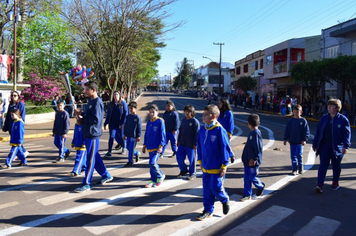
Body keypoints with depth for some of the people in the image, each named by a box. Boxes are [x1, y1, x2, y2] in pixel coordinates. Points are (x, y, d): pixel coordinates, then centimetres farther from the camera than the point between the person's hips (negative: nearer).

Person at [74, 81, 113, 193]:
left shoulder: (97, 102, -15)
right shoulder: (91, 101, 14)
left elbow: (95, 119, -23)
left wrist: (82, 114, -16)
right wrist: (80, 114, 2)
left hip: (93, 134, -10)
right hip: (88, 133, 10)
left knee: (91, 158, -3)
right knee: (95, 156, 17)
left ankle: (87, 184, 5)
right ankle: (106, 175, 31)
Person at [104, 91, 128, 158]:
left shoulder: (123, 103, -3)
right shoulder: (111, 104, 8)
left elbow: (126, 113, -7)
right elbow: (108, 114, 12)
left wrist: (123, 123, -14)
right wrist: (105, 123, 9)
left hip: (120, 124, -2)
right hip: (112, 124, 2)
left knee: (121, 136, 10)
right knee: (111, 137, -4)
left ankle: (124, 148, 34)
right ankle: (109, 152, -1)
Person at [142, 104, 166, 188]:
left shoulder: (160, 121, -8)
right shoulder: (149, 122, 11)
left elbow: (162, 134, -10)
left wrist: (160, 146, -14)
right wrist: (144, 146, 18)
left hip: (156, 147, -6)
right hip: (149, 147, 6)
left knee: (153, 163, -14)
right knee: (152, 163, 10)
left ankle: (160, 176, 10)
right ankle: (153, 180, 20)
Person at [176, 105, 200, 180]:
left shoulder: (195, 121, -12)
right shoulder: (183, 120, 10)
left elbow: (197, 133, -13)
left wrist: (195, 144, -14)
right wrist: (178, 141, 17)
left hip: (191, 145, -6)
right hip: (182, 143, 7)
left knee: (191, 159, 5)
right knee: (179, 157, 7)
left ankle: (192, 173, 22)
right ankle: (183, 170, 29)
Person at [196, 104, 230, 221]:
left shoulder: (220, 130, -16)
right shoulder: (202, 130, 2)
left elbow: (225, 148, -14)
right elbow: (199, 146, 13)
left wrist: (224, 165, -12)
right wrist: (200, 161, 14)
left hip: (217, 167, -6)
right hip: (206, 167, 6)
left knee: (216, 188, 1)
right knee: (207, 190, 12)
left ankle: (225, 200, 33)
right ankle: (208, 210, 26)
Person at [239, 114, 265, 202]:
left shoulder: (256, 133, -18)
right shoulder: (252, 133, 10)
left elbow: (258, 148, -21)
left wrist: (254, 159, -21)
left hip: (253, 162, -9)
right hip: (247, 161, 9)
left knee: (253, 177, 4)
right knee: (246, 178, 11)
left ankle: (261, 186, 33)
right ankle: (247, 194, 19)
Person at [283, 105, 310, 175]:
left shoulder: (303, 121, -2)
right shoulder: (291, 120, 5)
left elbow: (306, 131, -1)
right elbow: (287, 130, 8)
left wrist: (304, 140, -7)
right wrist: (285, 139, 5)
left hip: (300, 141, -3)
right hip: (292, 141, 3)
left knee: (299, 154, -6)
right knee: (293, 155, 5)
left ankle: (300, 167, 19)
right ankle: (294, 169, 15)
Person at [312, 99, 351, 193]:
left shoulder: (343, 119, -5)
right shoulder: (323, 118, 6)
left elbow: (347, 133, -7)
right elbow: (318, 131, 10)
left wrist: (346, 146, -18)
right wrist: (315, 144, 9)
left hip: (337, 148, -2)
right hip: (324, 146, 2)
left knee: (336, 166, 13)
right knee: (323, 165, -4)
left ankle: (335, 183, 32)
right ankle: (319, 185, -7)